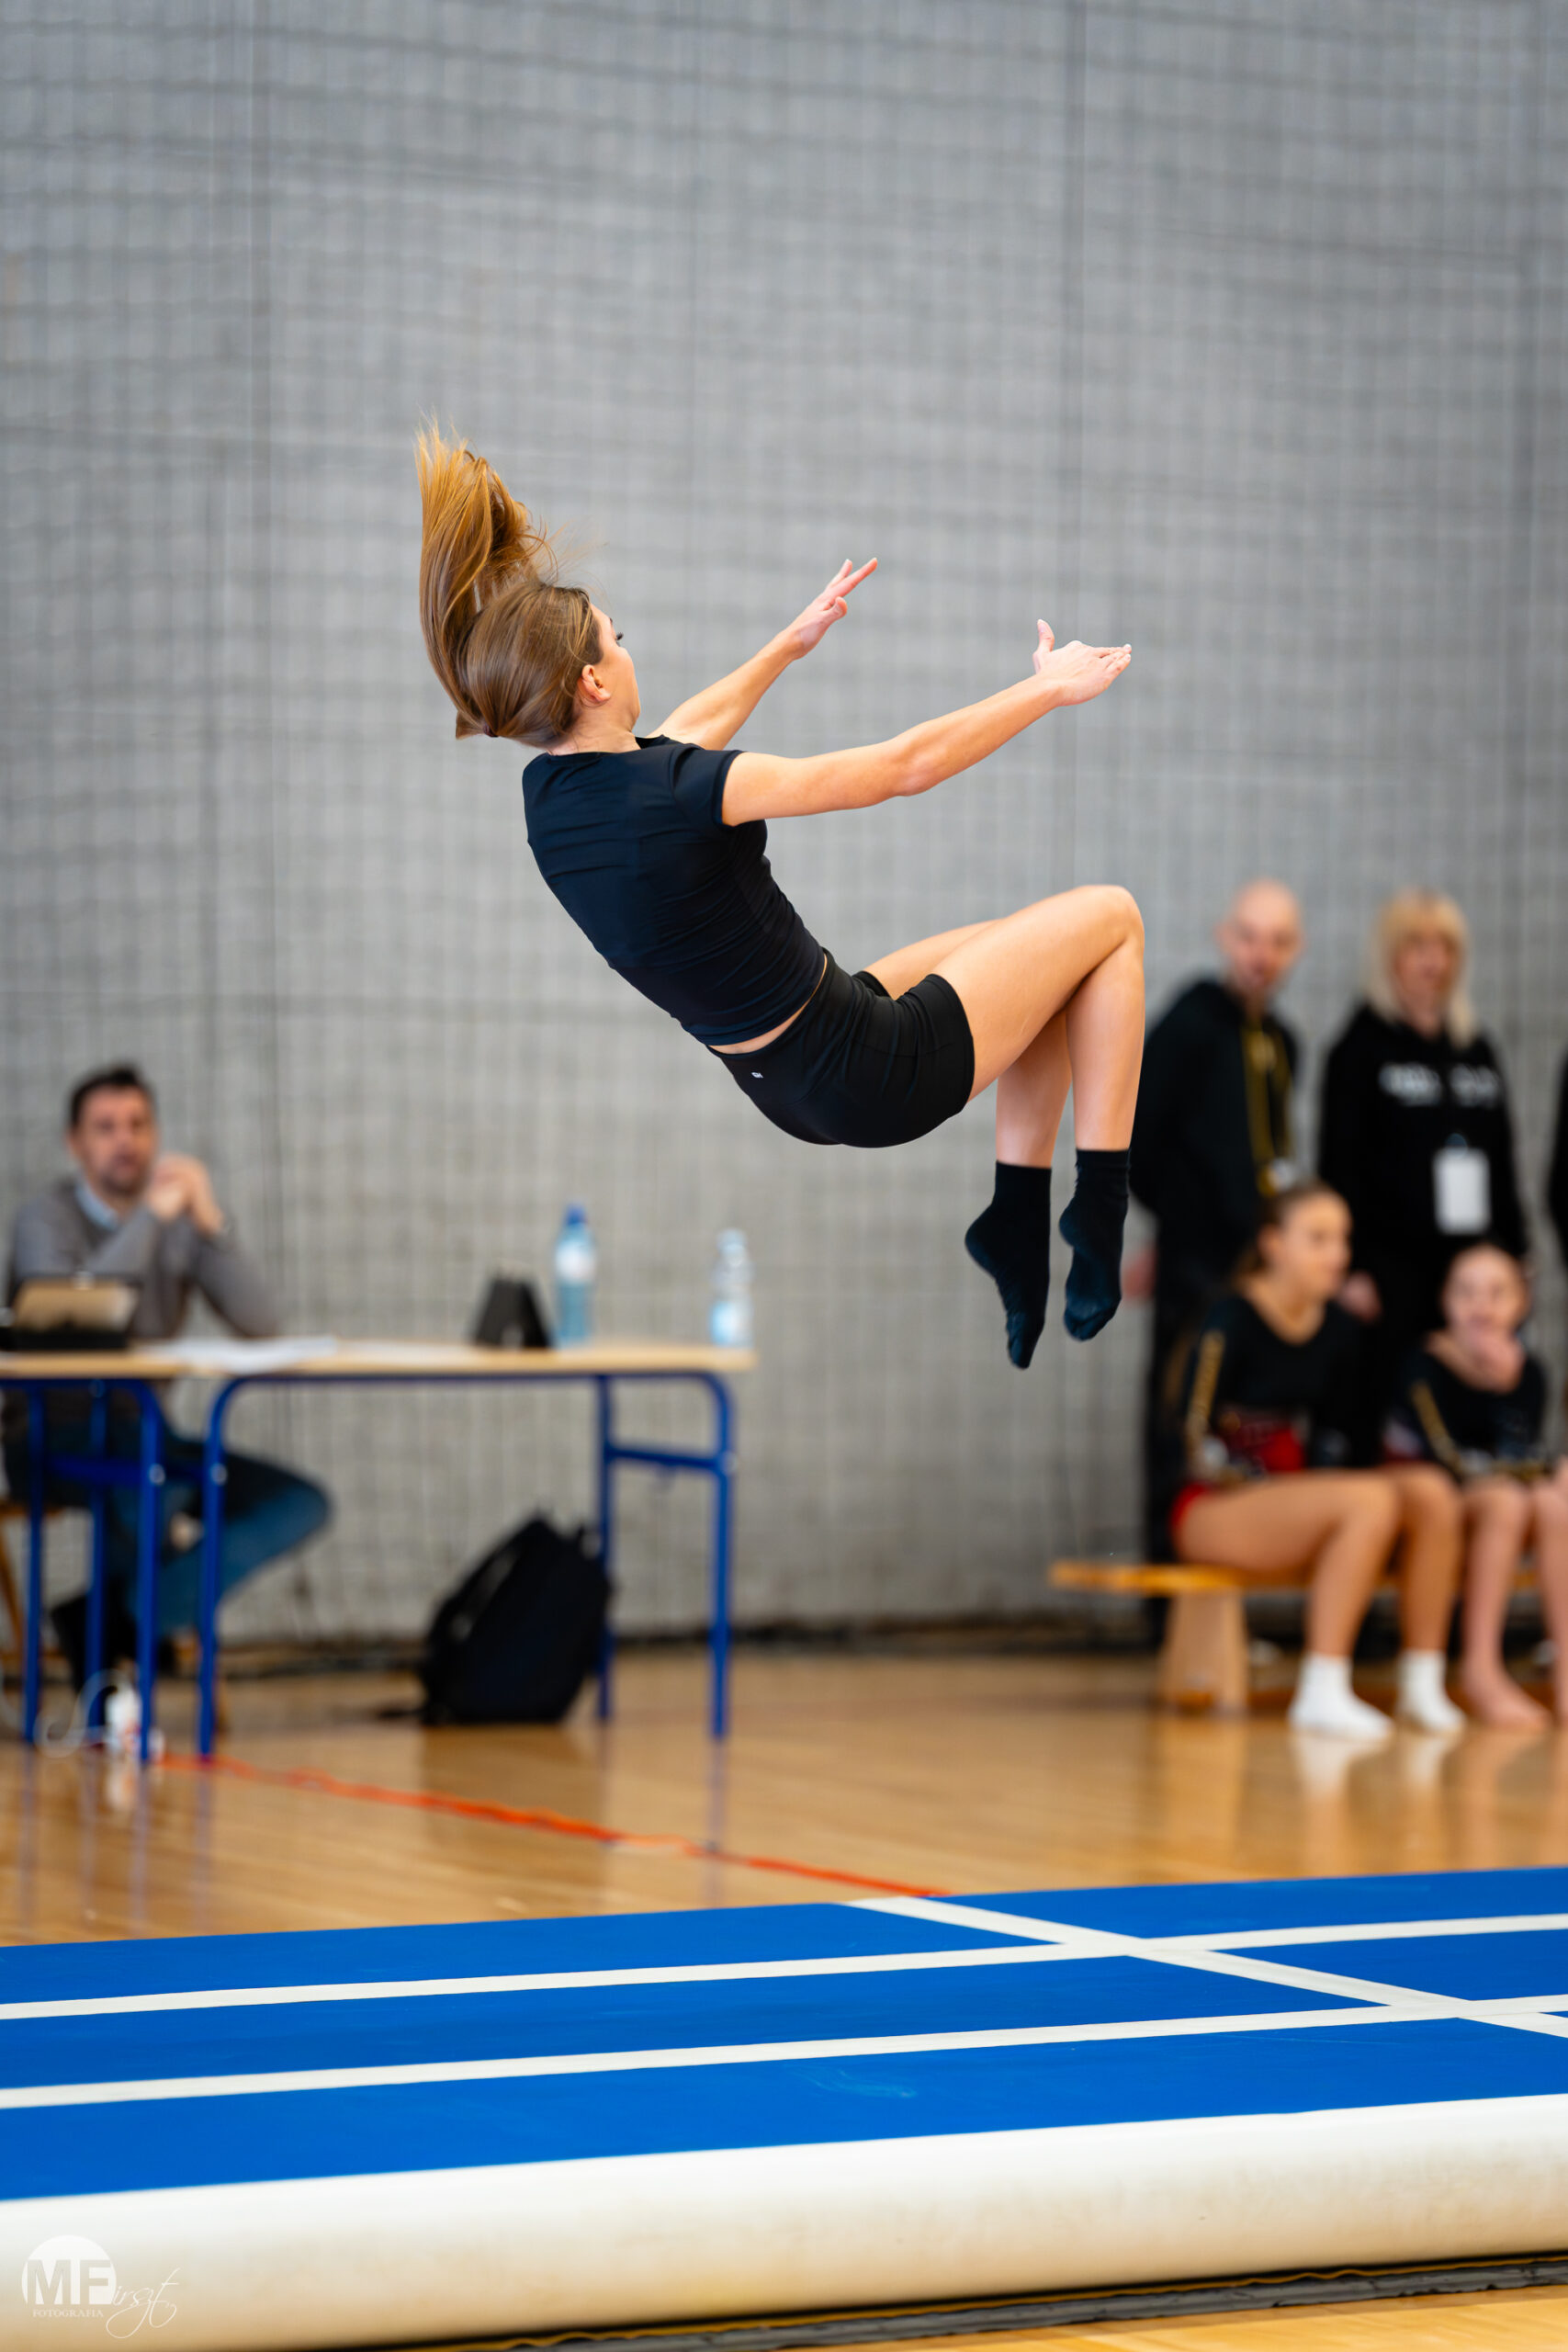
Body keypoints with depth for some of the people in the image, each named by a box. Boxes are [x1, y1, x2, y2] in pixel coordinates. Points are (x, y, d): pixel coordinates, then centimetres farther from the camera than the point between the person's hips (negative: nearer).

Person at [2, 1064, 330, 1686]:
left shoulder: (182, 1222, 8)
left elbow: (259, 1324, -5)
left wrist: (211, 1221, -17)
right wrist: (152, 1215, -27)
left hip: (142, 1436, 7)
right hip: (53, 1439, -7)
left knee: (302, 1503, -13)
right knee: (158, 1478, -40)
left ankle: (111, 1623, -17)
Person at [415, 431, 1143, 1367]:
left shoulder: (550, 795, -4)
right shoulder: (682, 795, -28)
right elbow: (907, 764, -19)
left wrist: (792, 644, 31)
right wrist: (1049, 688, -5)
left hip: (788, 1086, 9)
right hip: (875, 1080, -9)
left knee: (1045, 952, 23)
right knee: (1109, 918, 7)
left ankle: (1019, 1220, 21)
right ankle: (1102, 1217, 7)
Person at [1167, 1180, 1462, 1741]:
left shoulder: (1339, 1330, 9)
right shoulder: (1231, 1322, -13)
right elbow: (1197, 1443, -14)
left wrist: (1322, 1479, -3)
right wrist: (1274, 1490, -18)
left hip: (1291, 1492, 7)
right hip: (1209, 1506, -7)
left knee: (1430, 1491, -15)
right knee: (1373, 1501, -31)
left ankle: (1422, 1686, -13)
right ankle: (1322, 1691, -31)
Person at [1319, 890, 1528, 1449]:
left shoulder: (1477, 1048, 17)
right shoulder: (1363, 1046, 0)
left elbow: (1502, 1163, 20)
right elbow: (1338, 1165, -5)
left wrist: (1515, 1256, 14)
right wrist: (1352, 1270, -12)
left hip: (1468, 1259, 5)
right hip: (1393, 1262, -5)